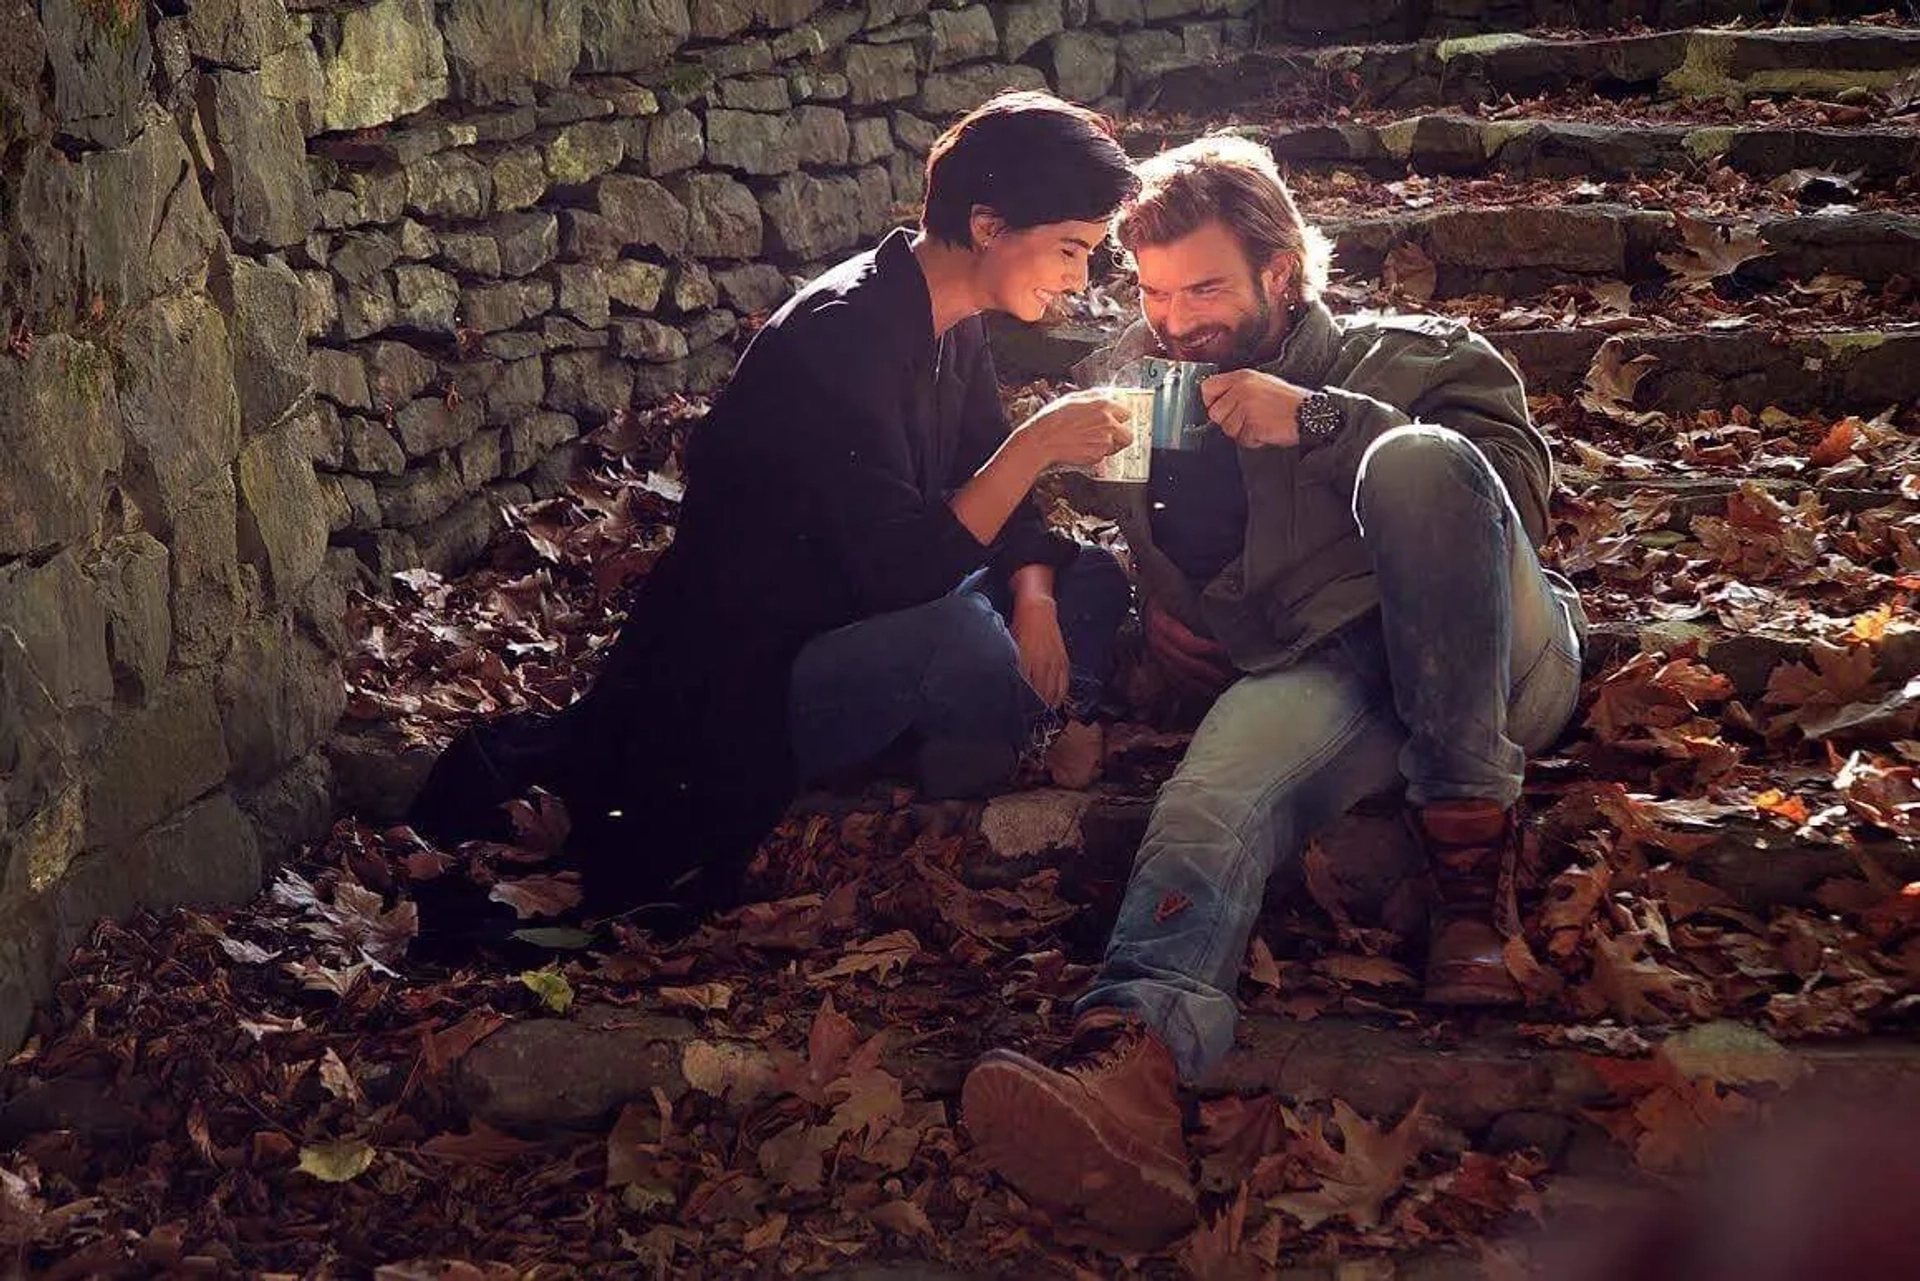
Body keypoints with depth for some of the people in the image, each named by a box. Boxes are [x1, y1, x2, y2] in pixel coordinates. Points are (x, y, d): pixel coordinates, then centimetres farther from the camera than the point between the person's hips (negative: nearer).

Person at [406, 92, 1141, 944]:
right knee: (953, 638, -37)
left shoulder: (951, 324, 5)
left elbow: (985, 490, 12)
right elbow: (902, 570, -29)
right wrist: (1033, 447, -28)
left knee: (1094, 578, 3)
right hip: (736, 700, -10)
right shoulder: (842, 339, -24)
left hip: (851, 633, 10)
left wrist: (1033, 592, -6)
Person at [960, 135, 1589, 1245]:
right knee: (1220, 781, -35)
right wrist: (1142, 607, 5)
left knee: (1418, 460, -32)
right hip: (1322, 679, 2)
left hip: (1491, 658, -1)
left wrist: (1322, 422, -10)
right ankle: (1131, 1064, -66)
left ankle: (1472, 846, -30)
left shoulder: (1415, 357, 13)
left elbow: (1521, 493, -3)